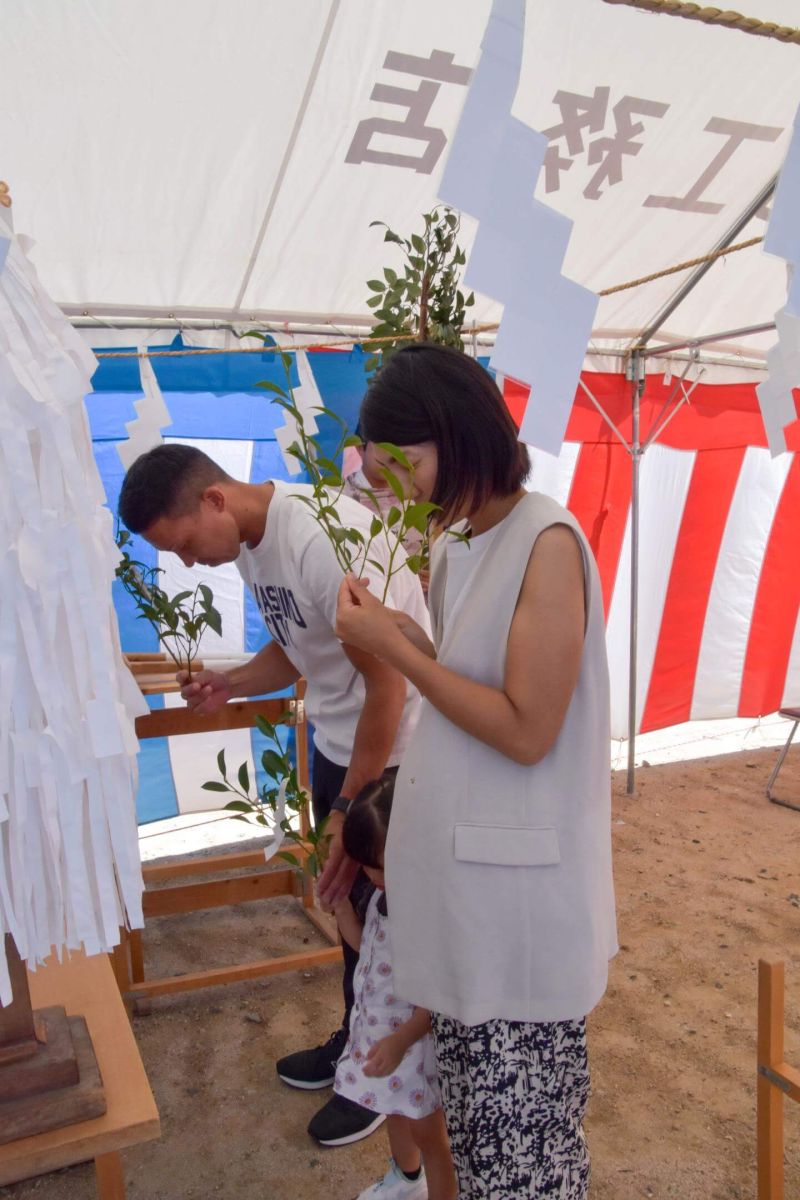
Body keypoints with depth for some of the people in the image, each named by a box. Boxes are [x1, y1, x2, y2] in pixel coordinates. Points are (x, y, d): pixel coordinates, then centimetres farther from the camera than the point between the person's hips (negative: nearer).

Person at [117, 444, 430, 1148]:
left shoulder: (327, 539, -29)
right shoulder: (250, 543, 0)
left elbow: (388, 681, -24)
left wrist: (352, 806, -16)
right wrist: (227, 685, -7)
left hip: (396, 752, -8)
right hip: (338, 744, 8)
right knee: (349, 901, 20)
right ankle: (357, 1040, 42)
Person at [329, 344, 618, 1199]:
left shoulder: (547, 542, -17)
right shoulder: (454, 550, 7)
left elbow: (527, 731, -20)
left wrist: (394, 648, -18)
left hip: (519, 882, -7)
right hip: (457, 871, 8)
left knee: (523, 1131, 10)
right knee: (476, 1105, 23)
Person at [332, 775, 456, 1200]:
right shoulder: (384, 895, -4)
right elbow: (368, 947, 10)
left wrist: (400, 1040, -29)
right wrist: (341, 906, -3)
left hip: (419, 1035, -9)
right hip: (379, 1026, 9)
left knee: (429, 1131, 11)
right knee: (396, 1111, 31)